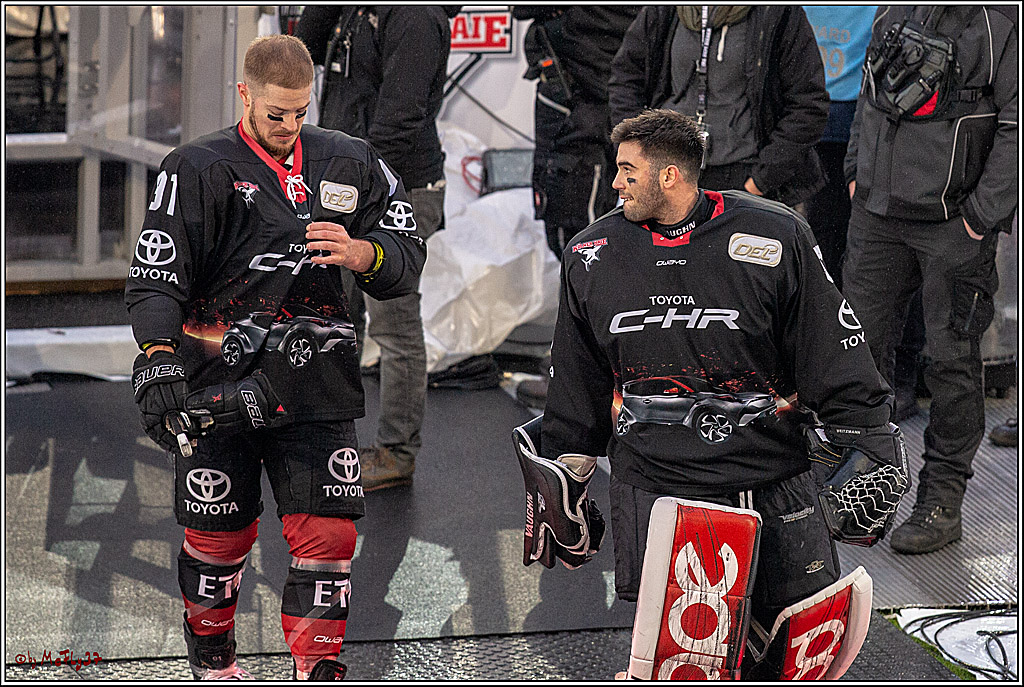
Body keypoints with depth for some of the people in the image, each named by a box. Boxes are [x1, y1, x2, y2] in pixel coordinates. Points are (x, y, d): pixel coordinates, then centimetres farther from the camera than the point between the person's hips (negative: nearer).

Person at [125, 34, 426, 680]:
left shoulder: (351, 164, 11)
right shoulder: (200, 168, 0)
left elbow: (409, 260, 10)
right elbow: (156, 276, -7)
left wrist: (359, 252, -12)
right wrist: (159, 358, -22)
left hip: (316, 384, 2)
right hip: (219, 384, -2)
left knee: (330, 534, -5)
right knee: (220, 536, 6)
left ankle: (319, 670, 7)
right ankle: (214, 665, 30)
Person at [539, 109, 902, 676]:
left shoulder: (775, 239, -6)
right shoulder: (591, 256, 4)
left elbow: (837, 358, 0)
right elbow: (575, 386, 15)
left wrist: (870, 455, -3)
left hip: (771, 479, -1)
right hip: (650, 487, 1)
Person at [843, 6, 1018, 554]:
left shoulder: (1000, 22, -13)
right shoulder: (895, 13, 7)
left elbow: (1015, 127, -14)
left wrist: (981, 214, -15)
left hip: (953, 226, -6)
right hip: (876, 214, 6)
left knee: (952, 358, 2)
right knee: (860, 344, 11)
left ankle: (942, 502, 13)